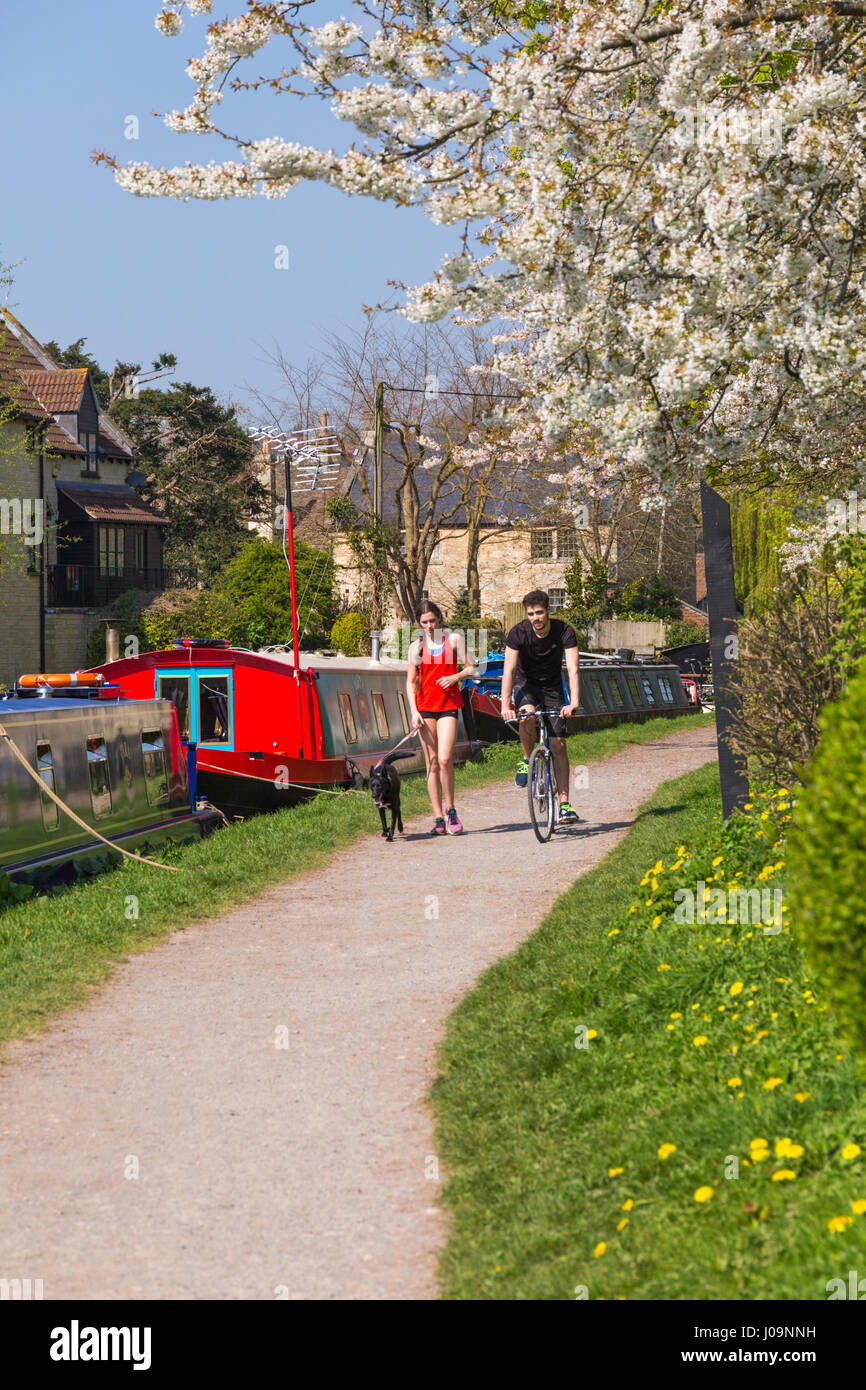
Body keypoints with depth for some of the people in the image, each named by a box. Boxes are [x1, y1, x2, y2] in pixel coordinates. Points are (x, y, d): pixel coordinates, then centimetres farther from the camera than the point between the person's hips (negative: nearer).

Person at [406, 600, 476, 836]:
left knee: (444, 759, -16)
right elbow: (411, 681, 6)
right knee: (431, 763, 1)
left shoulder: (453, 639, 3)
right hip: (425, 707, 2)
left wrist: (455, 677, -13)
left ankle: (450, 810, 2)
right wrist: (414, 711, -5)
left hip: (449, 705, -2)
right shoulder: (417, 646, 6)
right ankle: (438, 819, 4)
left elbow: (470, 668, 8)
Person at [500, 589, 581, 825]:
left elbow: (573, 669, -28)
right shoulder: (518, 633, -20)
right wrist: (505, 704, -39)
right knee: (527, 716, -35)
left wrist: (574, 702, -42)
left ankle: (564, 804, -7)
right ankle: (527, 760, -8)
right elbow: (509, 669, -26)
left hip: (551, 688, 1)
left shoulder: (564, 631, -20)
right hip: (525, 684, -1)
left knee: (558, 745, -8)